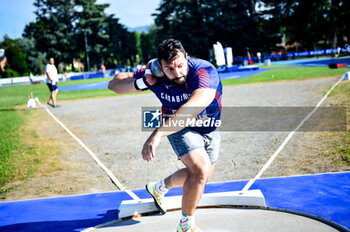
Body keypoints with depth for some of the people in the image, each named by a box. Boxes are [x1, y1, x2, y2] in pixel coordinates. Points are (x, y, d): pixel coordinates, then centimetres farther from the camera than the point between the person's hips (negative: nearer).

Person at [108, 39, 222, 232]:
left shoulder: (204, 71, -35)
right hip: (180, 127, -2)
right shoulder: (155, 74, -24)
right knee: (200, 169, -25)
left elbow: (198, 104, -54)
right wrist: (141, 82, -36)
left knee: (200, 176, 19)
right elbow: (113, 85, -15)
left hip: (210, 129, 2)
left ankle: (159, 188, 47)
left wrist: (158, 133, -62)